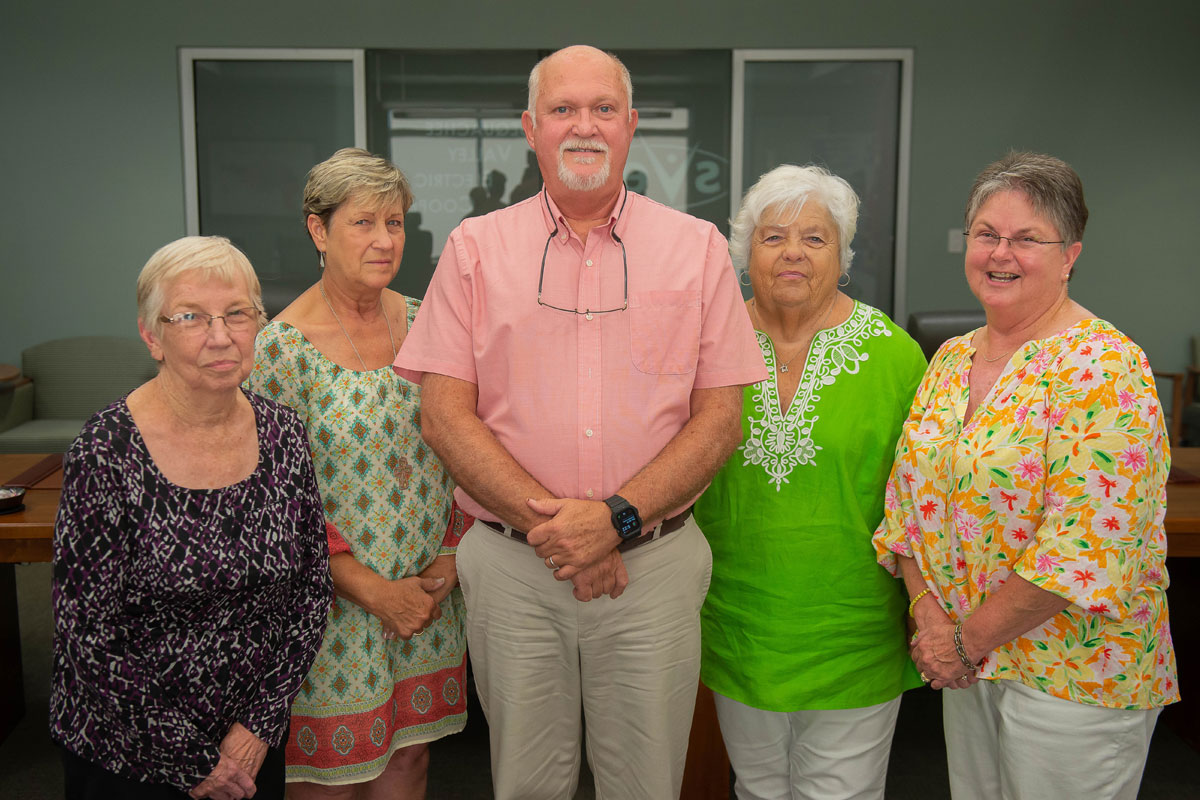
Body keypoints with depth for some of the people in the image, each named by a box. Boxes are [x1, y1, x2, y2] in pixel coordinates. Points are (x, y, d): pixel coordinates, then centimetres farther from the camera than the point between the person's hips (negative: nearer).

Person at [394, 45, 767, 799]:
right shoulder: (476, 247, 4)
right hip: (512, 564, 0)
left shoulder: (697, 247, 4)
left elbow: (720, 418, -1)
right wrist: (550, 521, -13)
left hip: (655, 563, 0)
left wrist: (617, 518, -14)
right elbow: (445, 415, -2)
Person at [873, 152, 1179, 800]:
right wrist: (930, 615, -5)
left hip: (1073, 676, -6)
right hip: (968, 661, 6)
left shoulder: (1104, 369, -16)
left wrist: (968, 641, -16)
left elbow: (1083, 549, -23)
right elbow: (909, 498, 8)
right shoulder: (950, 359, 6)